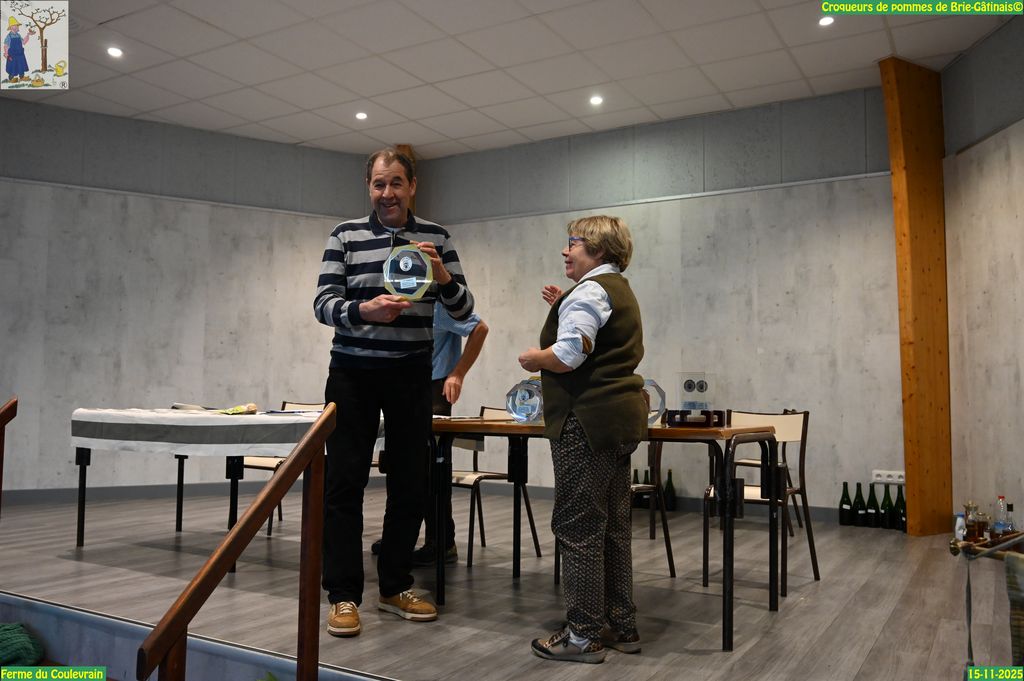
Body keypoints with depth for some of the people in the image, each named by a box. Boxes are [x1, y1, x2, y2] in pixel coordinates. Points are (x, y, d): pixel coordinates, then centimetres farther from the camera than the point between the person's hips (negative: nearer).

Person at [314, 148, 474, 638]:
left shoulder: (436, 238, 6)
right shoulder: (345, 236, 3)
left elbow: (463, 311, 2)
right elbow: (323, 303, -5)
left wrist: (442, 277, -19)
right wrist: (364, 311, -26)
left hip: (412, 373, 2)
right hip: (353, 372, -1)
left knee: (409, 484, 6)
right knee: (344, 483, -1)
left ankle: (396, 587, 21)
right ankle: (343, 595, 9)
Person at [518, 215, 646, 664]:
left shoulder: (589, 291, -12)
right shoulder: (620, 290, 21)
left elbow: (568, 354, -22)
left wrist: (531, 359, -4)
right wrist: (563, 307, 18)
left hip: (588, 422, -11)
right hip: (620, 420, 11)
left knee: (578, 528, -2)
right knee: (614, 526, 15)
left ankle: (585, 635, 6)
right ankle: (621, 627, 25)